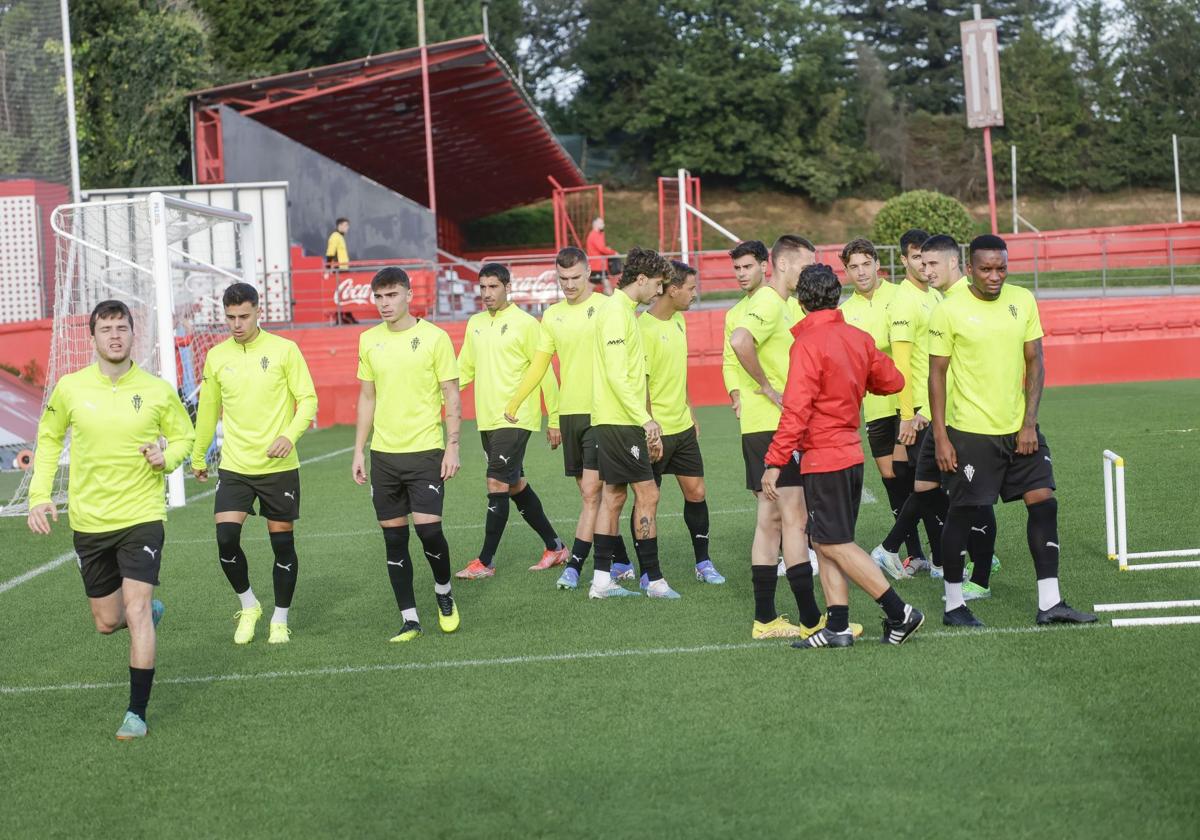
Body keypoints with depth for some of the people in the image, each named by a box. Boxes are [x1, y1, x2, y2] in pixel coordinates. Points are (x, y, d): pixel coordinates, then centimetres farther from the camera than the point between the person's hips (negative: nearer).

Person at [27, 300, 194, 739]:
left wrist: (166, 456, -12)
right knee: (107, 622, 12)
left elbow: (184, 435, 10)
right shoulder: (70, 388, -3)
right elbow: (49, 439, 12)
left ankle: (137, 712, -6)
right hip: (88, 521, 3)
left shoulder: (158, 391, -6)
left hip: (141, 516, -3)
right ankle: (151, 612, 48)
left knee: (136, 609, -15)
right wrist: (39, 494, 2)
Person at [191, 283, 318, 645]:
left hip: (279, 467, -2)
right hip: (234, 467, 2)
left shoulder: (284, 350, -5)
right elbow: (208, 410, 16)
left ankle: (280, 620, 20)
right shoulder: (216, 357, 5)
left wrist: (290, 435, -21)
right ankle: (248, 606, 13)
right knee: (226, 538, -11)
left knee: (282, 543, 4)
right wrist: (198, 456, 23)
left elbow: (308, 399, -4)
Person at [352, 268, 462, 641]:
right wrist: (358, 451, 10)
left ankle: (444, 592, 17)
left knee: (428, 527, -11)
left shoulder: (434, 337, -5)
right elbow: (367, 398, 14)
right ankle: (409, 619, 13)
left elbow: (452, 396, -2)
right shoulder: (369, 340, 8)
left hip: (425, 450, -4)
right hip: (383, 454, 4)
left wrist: (452, 446, -9)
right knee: (394, 538, 4)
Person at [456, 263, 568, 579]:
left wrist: (554, 419, -7)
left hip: (515, 419, -7)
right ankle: (555, 547, 26)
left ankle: (486, 562, -5)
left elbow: (545, 373, -7)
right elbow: (465, 369, 16)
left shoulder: (526, 324, -8)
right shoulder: (475, 324, 11)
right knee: (516, 485, 13)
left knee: (497, 485, -11)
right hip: (487, 420, 7)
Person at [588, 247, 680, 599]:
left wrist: (646, 422, 20)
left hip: (615, 421, 10)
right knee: (647, 494, -7)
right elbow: (617, 377, -22)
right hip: (620, 421, -10)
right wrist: (646, 419, -22)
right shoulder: (616, 312, -14)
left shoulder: (622, 310, 17)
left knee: (613, 495, 10)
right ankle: (654, 580, -2)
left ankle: (602, 579, 13)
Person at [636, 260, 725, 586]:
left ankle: (703, 563, 21)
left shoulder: (678, 320, 9)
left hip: (683, 427, 8)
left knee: (696, 492, 9)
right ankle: (647, 573, 12)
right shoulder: (644, 327, -17)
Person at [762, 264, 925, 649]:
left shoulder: (808, 344, -16)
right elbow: (892, 381, 16)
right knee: (828, 543, 12)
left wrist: (774, 462, -18)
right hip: (852, 453, 8)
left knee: (835, 544, -2)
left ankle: (900, 613, -3)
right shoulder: (859, 338, 6)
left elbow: (796, 411, -21)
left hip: (824, 458, -8)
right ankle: (837, 627, 9)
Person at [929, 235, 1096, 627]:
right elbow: (936, 375, -5)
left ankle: (1050, 603, 7)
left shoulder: (1023, 301, 3)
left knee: (1043, 502, 0)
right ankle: (954, 605, 14)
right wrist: (940, 437, -8)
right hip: (970, 431, -4)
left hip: (1019, 428, 5)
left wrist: (1029, 423, -3)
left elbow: (1035, 363, 6)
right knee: (962, 512, 1)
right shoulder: (949, 311, -9)